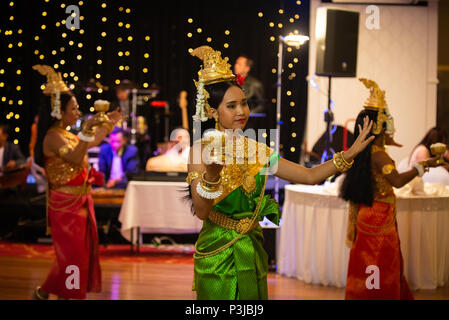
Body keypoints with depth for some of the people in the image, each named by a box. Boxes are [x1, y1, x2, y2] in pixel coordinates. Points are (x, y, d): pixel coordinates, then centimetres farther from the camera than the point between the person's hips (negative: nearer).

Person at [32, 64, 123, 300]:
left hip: (80, 201, 9)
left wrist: (110, 124, 29)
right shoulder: (53, 137, -18)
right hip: (66, 203, -9)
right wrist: (86, 130, -39)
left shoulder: (67, 135, 10)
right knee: (70, 254, -4)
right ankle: (43, 292, 13)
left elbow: (92, 143, 29)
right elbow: (75, 158, -35)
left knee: (80, 252, 13)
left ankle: (64, 294, 23)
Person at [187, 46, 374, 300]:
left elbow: (310, 176, 4)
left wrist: (351, 153, -4)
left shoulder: (257, 150, 4)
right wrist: (211, 177, -38)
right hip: (217, 254, -5)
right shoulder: (201, 150, -10)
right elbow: (201, 212, -20)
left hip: (252, 251, 5)